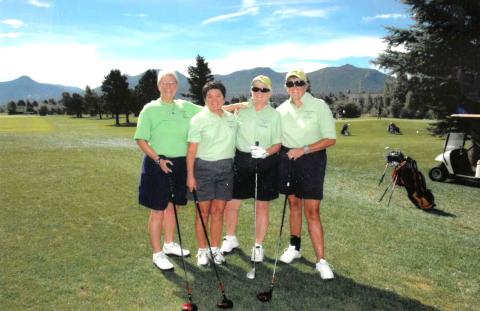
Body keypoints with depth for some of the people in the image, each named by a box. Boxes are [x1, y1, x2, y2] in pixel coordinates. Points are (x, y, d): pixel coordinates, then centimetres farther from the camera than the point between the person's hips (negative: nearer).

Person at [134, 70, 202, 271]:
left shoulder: (185, 107, 7)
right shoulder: (150, 109, -5)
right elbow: (140, 140, -7)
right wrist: (158, 159, -17)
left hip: (180, 164, 5)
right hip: (157, 165, -4)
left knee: (172, 206, 16)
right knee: (157, 210, 1)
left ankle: (169, 244, 33)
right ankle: (157, 254, 14)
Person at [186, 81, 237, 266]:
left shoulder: (231, 118, 9)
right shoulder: (199, 119, -4)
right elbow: (191, 150, -7)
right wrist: (190, 175, -11)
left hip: (226, 168, 4)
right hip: (204, 167, -3)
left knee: (218, 210, 7)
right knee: (203, 210, 2)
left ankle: (215, 249, 20)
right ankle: (202, 250, 15)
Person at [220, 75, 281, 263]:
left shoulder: (274, 115, -1)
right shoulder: (241, 110, 3)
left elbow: (277, 143, -2)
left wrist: (266, 152, -21)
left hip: (265, 163, -1)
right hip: (241, 160, 2)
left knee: (262, 205, 7)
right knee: (231, 203, 5)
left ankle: (258, 246, 24)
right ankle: (230, 239, 30)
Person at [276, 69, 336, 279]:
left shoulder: (319, 106, -7)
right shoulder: (281, 109, 5)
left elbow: (330, 139, -10)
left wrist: (304, 149, -18)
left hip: (312, 159, -4)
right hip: (287, 159, 4)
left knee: (312, 211, -6)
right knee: (293, 204, 14)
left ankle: (321, 260, 3)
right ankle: (294, 247, 30)